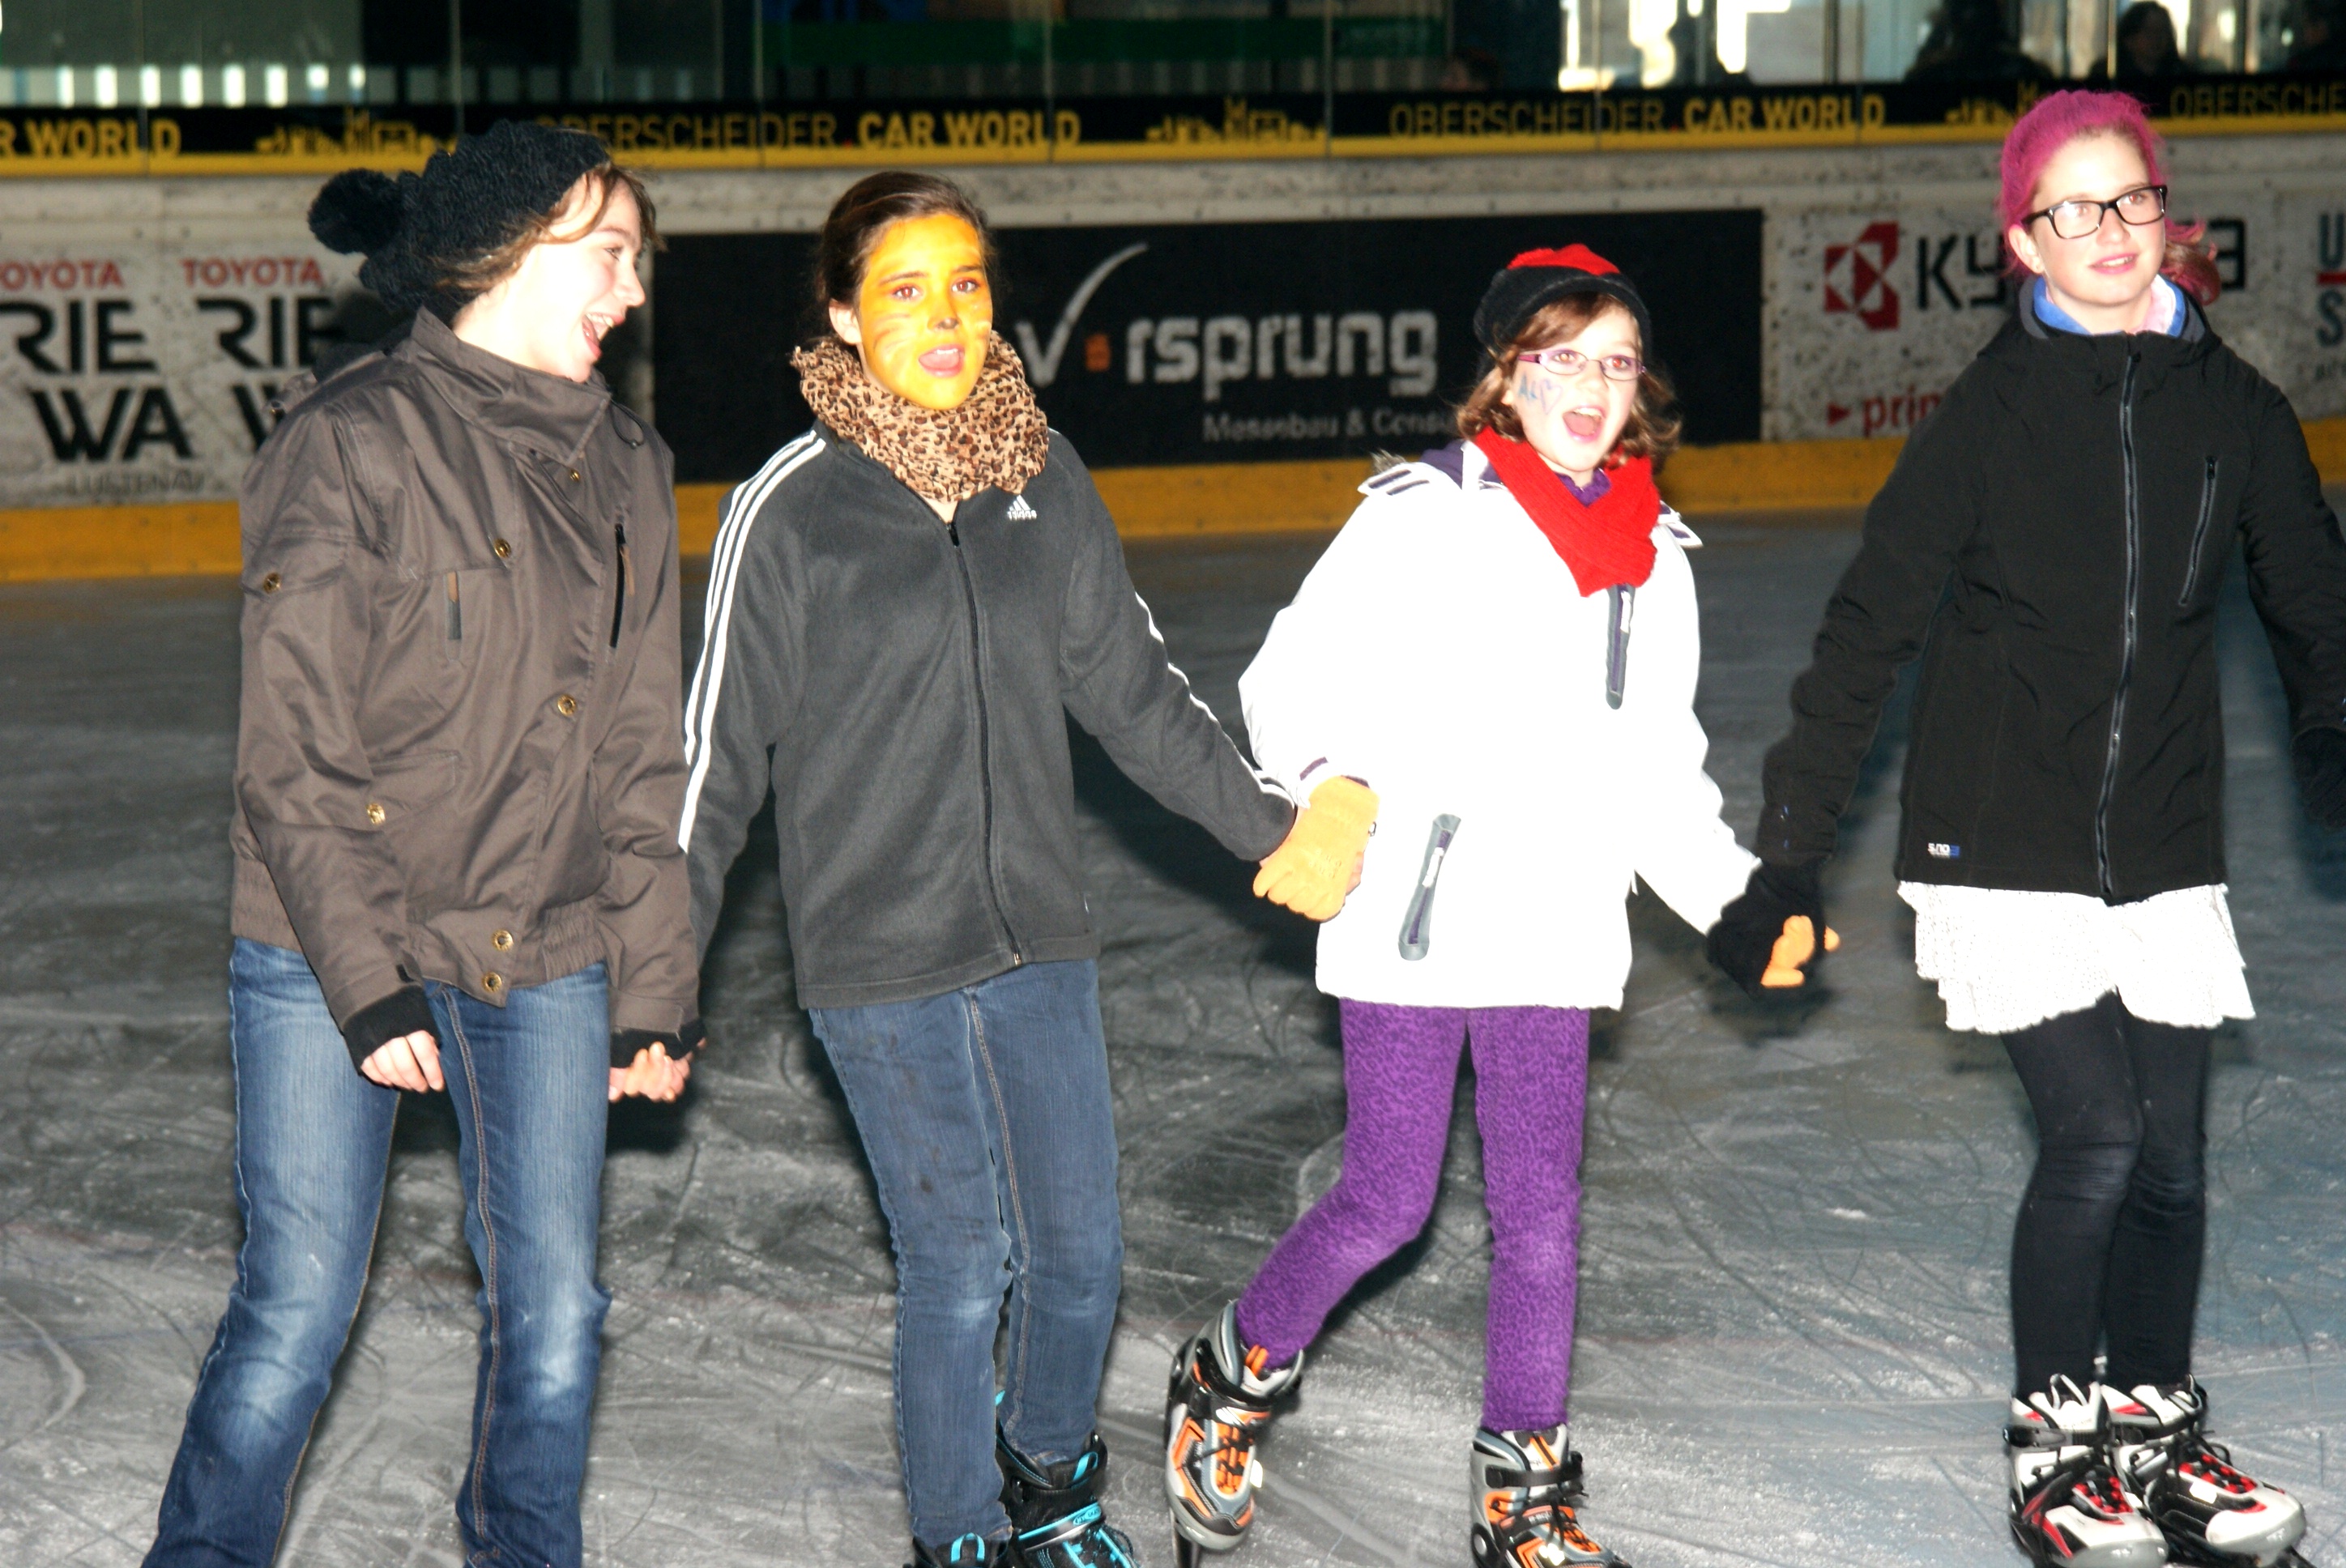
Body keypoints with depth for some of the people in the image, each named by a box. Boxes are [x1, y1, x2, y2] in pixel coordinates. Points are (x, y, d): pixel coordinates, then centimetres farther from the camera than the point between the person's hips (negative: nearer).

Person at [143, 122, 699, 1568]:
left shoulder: (627, 468, 9)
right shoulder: (356, 440, -9)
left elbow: (646, 759, 12)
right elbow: (292, 754, -12)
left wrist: (654, 989, 9)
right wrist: (371, 982, -17)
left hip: (546, 958, 5)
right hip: (330, 955, -5)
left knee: (555, 1314, 6)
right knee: (297, 1311, -3)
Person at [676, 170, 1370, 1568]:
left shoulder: (1044, 482, 4)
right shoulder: (793, 508, -7)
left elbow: (1134, 690, 12)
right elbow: (719, 754, -3)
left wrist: (1272, 822, 10)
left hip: (1041, 940, 4)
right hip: (881, 957, -4)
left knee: (1083, 1250, 9)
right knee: (960, 1267, -2)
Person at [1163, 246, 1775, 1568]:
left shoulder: (1653, 556, 11)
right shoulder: (1424, 517, -6)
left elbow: (1658, 767, 19)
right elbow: (1293, 682, -4)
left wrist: (1735, 898, 9)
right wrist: (1335, 790, -20)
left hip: (1557, 930, 5)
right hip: (1412, 918, -4)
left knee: (1543, 1212, 5)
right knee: (1390, 1202, -1)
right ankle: (1231, 1385, 25)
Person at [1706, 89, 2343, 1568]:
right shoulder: (1991, 415, -7)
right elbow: (1868, 636, -5)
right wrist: (1790, 855, -7)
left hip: (2167, 849, 4)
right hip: (2007, 845, -4)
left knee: (2171, 1157, 7)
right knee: (2096, 1140, -11)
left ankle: (2158, 1438, 27)